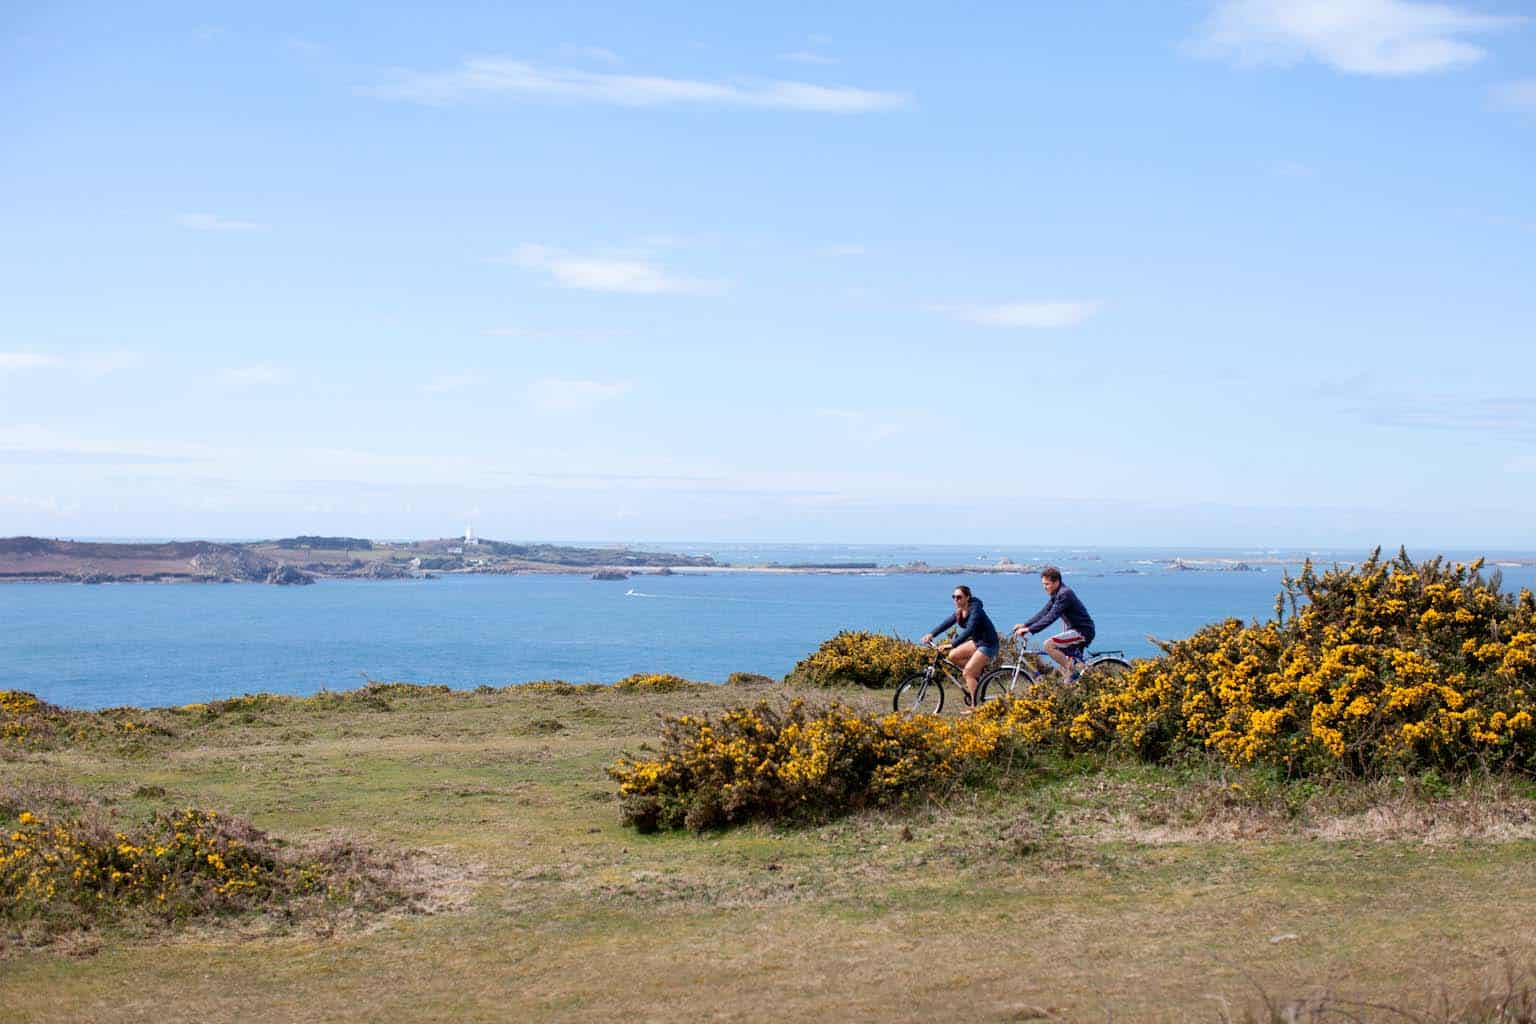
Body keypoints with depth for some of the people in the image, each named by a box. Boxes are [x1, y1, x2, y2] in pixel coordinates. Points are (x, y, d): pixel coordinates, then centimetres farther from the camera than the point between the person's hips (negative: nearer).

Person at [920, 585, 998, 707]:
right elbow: (947, 622, -4)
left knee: (967, 673, -15)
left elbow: (969, 630, -35)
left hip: (988, 644, -9)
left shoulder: (975, 610, -24)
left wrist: (952, 644, -42)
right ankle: (977, 674, 11)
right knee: (953, 656, -4)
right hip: (976, 642, 9)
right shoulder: (959, 611, 3)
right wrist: (931, 634, -18)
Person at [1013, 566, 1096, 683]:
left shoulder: (1065, 594, -20)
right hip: (1075, 630, 10)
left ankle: (1073, 674, -16)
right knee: (1063, 666, 11)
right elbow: (1044, 612, 12)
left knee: (1049, 645, -23)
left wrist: (1029, 630, -29)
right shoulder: (1057, 594, 11)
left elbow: (1051, 617, -27)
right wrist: (1024, 625, 1)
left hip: (1082, 631, -10)